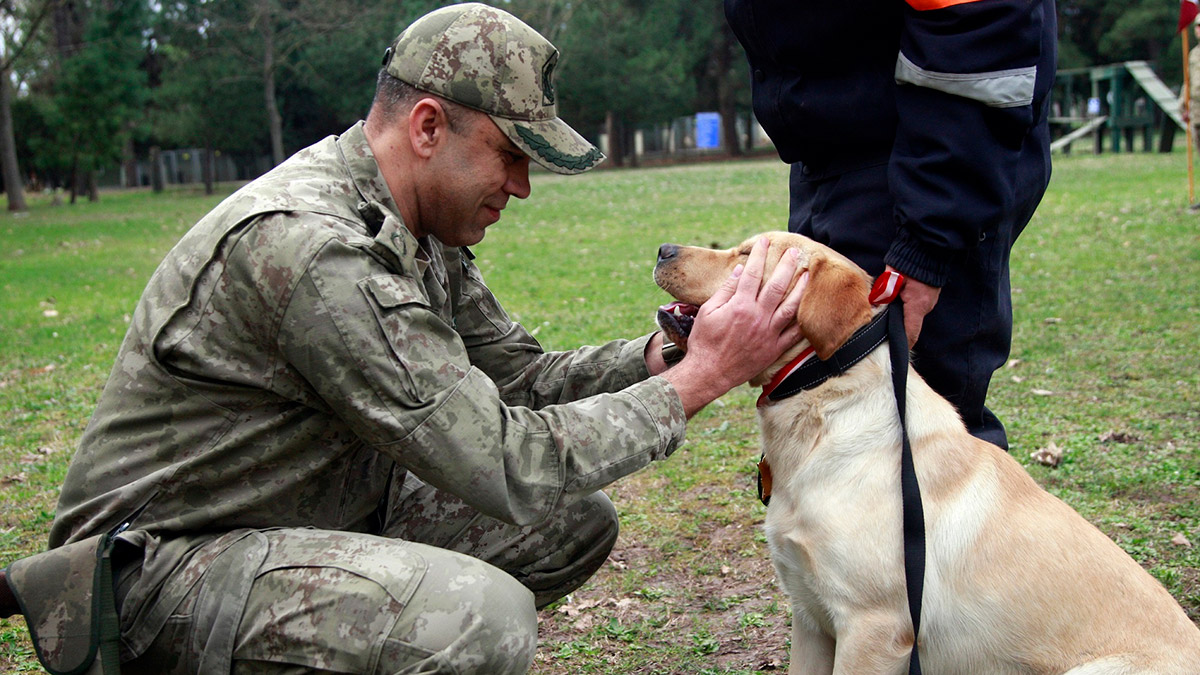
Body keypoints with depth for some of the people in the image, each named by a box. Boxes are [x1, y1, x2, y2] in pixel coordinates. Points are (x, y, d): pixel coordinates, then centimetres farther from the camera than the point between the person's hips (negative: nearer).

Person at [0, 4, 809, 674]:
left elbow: (515, 374, 8)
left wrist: (658, 352, -8)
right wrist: (698, 380, -21)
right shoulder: (309, 247, -28)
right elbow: (503, 466, -28)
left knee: (575, 522, 5)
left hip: (329, 512, 10)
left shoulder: (420, 227, 3)